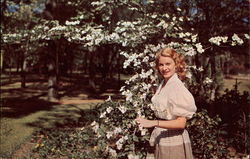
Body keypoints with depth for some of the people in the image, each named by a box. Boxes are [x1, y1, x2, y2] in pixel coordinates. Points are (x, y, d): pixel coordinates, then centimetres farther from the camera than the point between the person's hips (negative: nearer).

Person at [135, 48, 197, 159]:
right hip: (161, 140, 7)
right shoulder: (162, 85, 4)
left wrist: (153, 123, -29)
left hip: (174, 142, -7)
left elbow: (181, 123, -22)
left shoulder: (177, 87, -19)